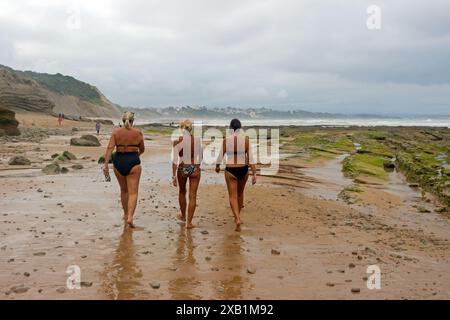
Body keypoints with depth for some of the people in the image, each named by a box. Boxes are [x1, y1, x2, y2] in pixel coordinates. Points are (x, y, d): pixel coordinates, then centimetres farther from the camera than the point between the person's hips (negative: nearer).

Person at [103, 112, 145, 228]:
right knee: (133, 192, 0)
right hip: (133, 162, -2)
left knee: (124, 190, 20)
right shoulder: (138, 133, -1)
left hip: (118, 162, 3)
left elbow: (110, 148, -10)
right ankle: (130, 217, -15)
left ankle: (126, 214, 34)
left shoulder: (116, 132, 0)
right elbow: (142, 150, 9)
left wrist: (106, 164, -12)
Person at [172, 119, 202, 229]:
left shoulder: (177, 141, -10)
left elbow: (175, 160, -11)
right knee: (192, 196, 6)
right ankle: (189, 222, 6)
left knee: (182, 192, 23)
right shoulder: (197, 140, -3)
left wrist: (174, 176, -7)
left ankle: (183, 216, 40)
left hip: (182, 169, 0)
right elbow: (200, 157, 5)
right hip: (195, 169, 0)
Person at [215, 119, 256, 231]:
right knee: (240, 193, 23)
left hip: (230, 170, -2)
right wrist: (254, 174, -5)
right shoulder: (246, 139, -7)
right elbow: (250, 158, -9)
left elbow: (220, 156, 3)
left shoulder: (226, 139, -7)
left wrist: (217, 166, 22)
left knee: (233, 196, 4)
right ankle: (237, 216, 40)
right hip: (243, 170, 2)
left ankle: (237, 219, -15)